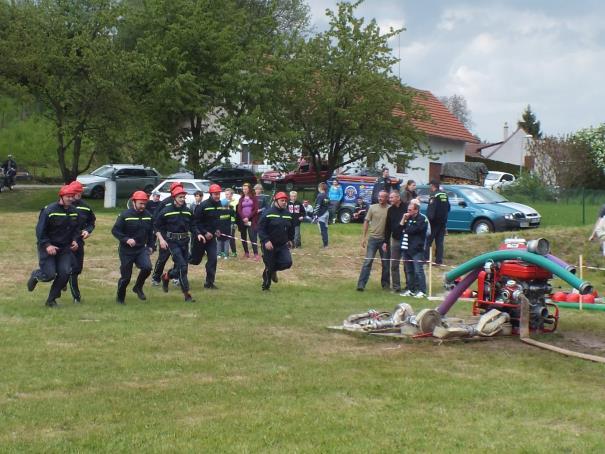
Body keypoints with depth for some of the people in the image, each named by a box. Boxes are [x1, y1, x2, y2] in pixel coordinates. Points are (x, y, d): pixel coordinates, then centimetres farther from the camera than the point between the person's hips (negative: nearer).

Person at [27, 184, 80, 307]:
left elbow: (76, 229, 18)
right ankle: (35, 275, 26)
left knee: (65, 273, -9)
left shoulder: (74, 212, 5)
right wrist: (47, 245, -22)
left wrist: (74, 240, 0)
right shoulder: (48, 211, -14)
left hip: (65, 248, 5)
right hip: (48, 247, -5)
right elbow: (40, 230, -13)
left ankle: (51, 300, 9)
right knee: (50, 274, -12)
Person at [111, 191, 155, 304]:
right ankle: (120, 298, 23)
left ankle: (138, 287, 4)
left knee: (147, 267, -22)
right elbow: (115, 230, -10)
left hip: (141, 249, 3)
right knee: (126, 277, 1)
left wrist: (150, 246, 12)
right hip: (126, 251, -3)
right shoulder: (125, 215, -11)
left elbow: (151, 232, 17)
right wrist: (126, 239, -22)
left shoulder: (148, 216, 3)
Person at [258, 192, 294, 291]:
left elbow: (291, 228, 22)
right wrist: (266, 241, -23)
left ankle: (274, 269, 19)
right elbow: (261, 228, -15)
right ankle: (266, 286, 21)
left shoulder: (288, 214, 7)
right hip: (269, 245, -5)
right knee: (269, 266, 1)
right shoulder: (268, 213, -12)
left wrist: (290, 239, 17)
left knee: (287, 262, -12)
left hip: (283, 245, 5)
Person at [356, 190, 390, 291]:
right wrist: (364, 237, 2)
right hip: (373, 238, 0)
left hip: (385, 239, 0)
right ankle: (361, 284, -5)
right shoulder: (373, 207, 2)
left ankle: (385, 284, 23)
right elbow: (366, 222, 6)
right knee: (368, 262, -4)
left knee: (386, 263, 9)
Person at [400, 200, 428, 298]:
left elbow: (412, 230, -17)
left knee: (418, 271, -8)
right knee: (408, 271, 12)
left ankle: (422, 291, -6)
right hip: (406, 248, 8)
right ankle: (411, 290, 19)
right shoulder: (408, 218, 18)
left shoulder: (422, 219, -8)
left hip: (416, 249, -8)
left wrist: (405, 228, 2)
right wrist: (404, 219, 0)